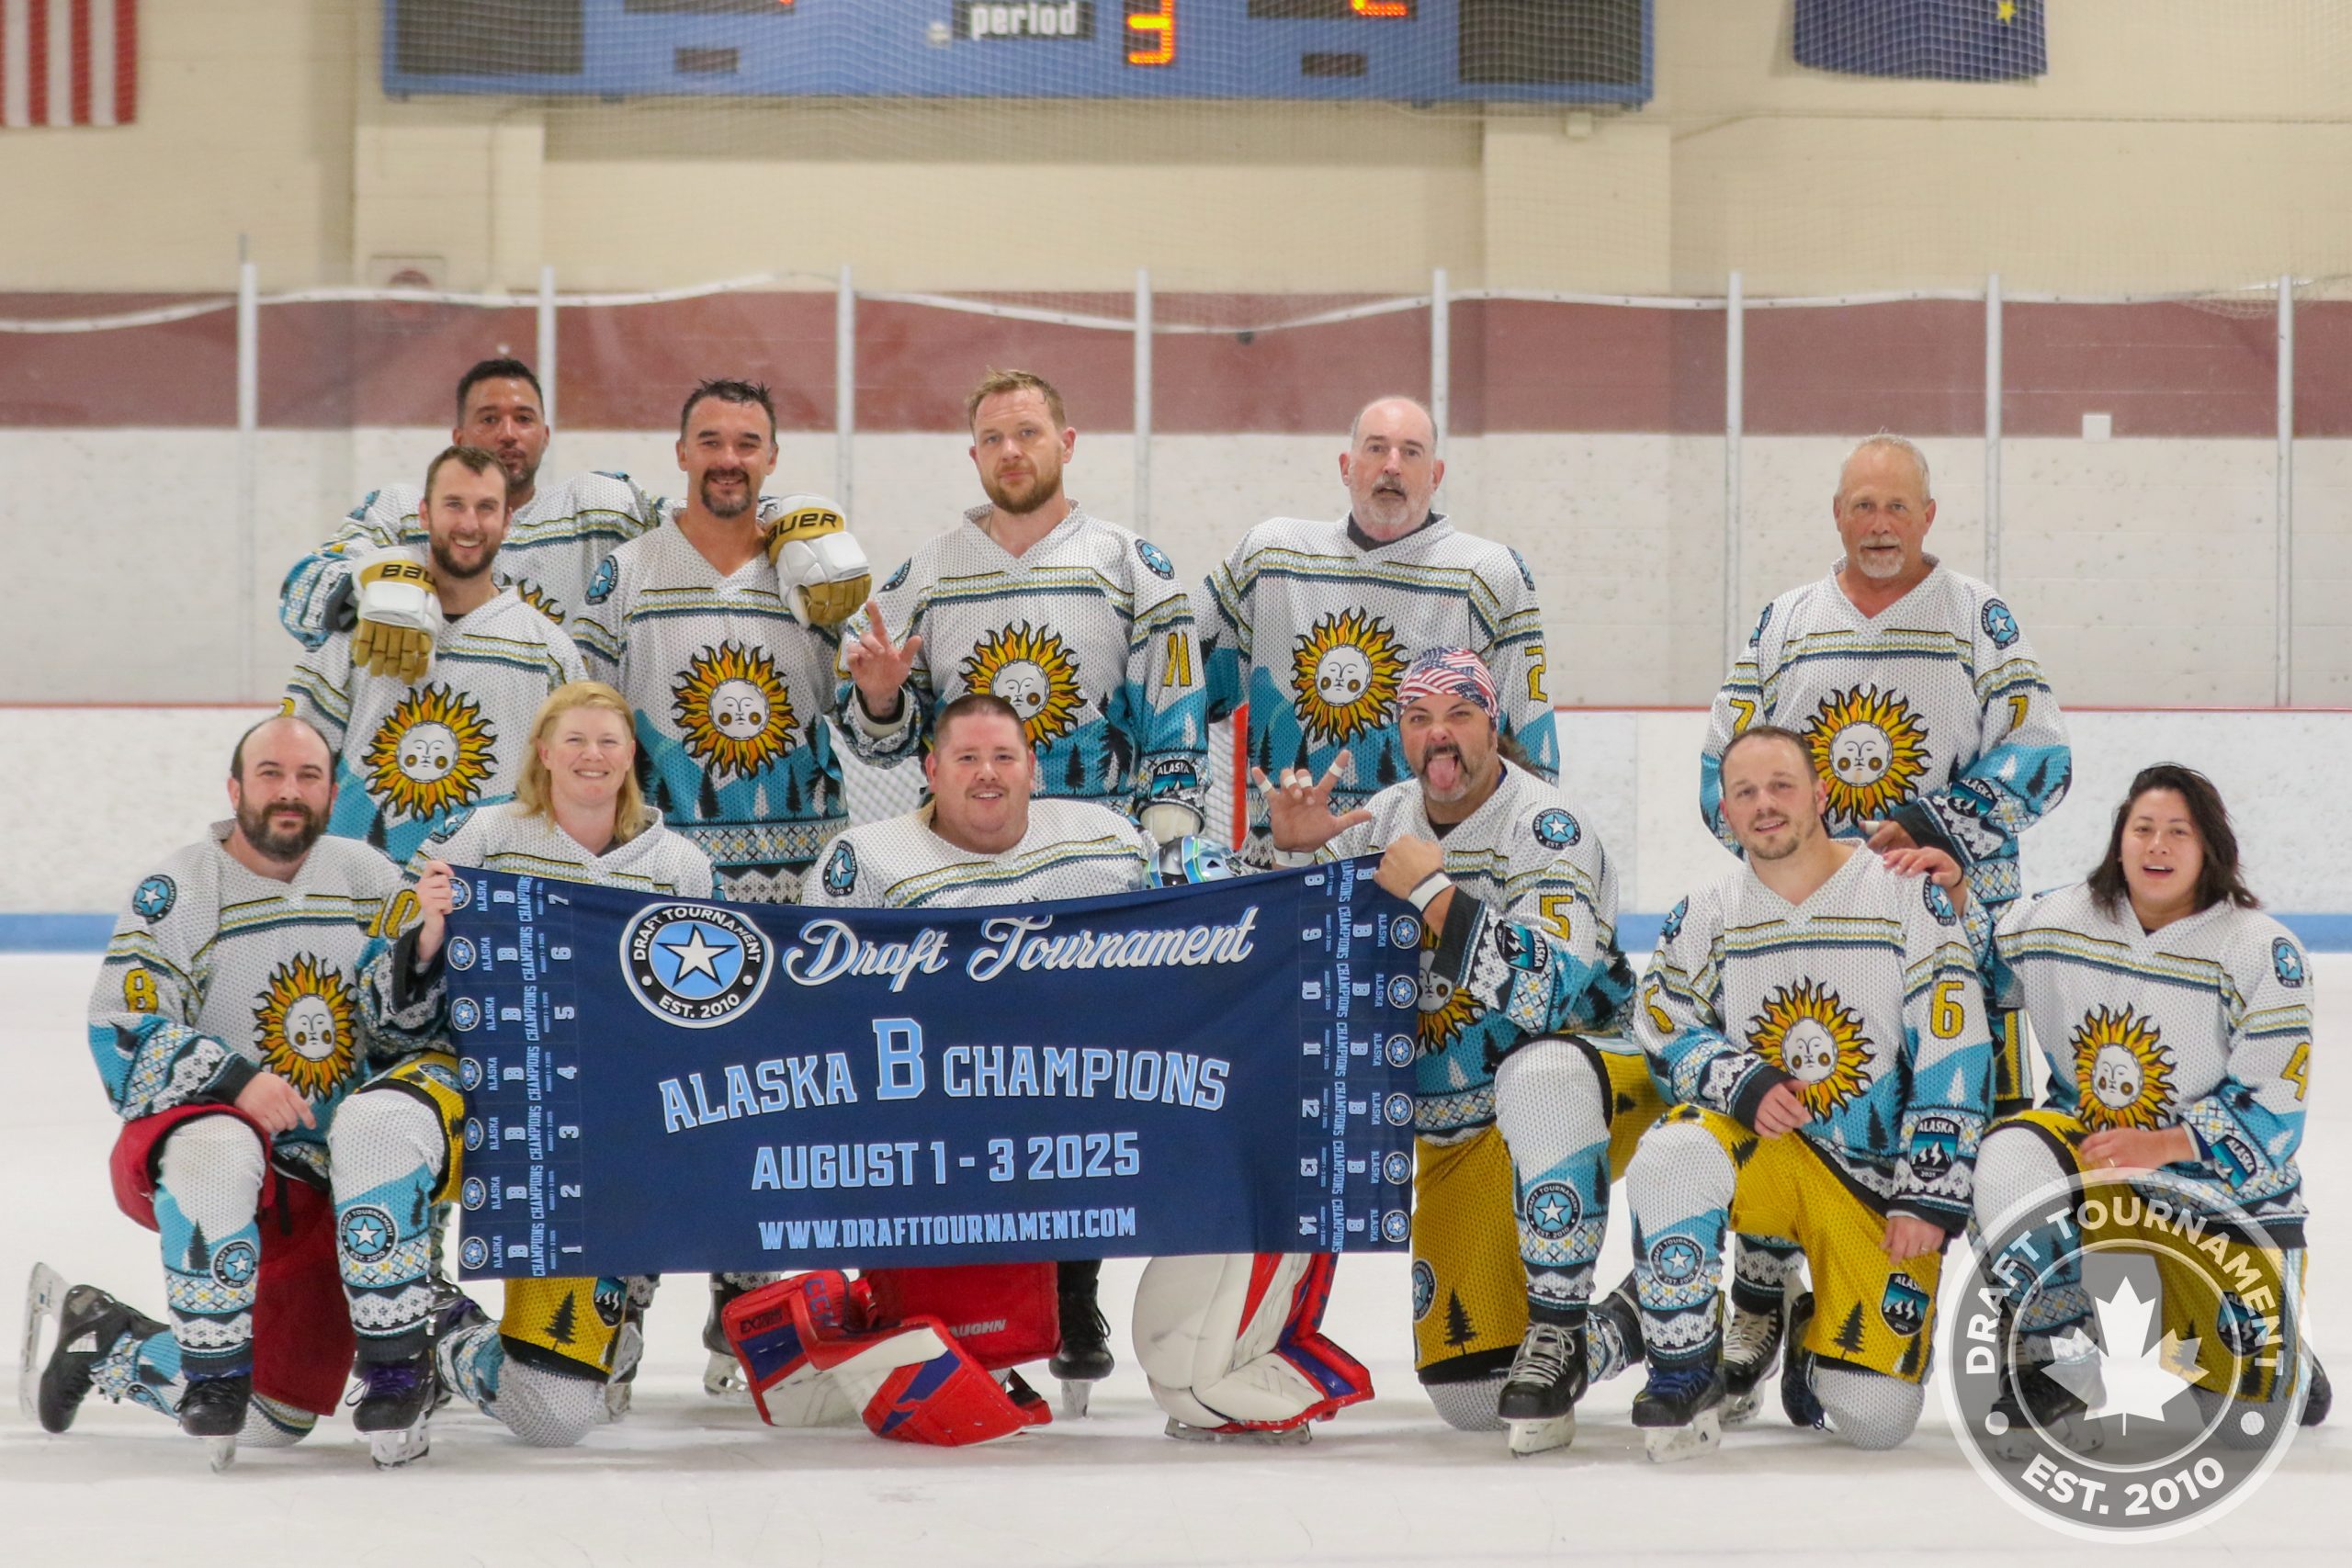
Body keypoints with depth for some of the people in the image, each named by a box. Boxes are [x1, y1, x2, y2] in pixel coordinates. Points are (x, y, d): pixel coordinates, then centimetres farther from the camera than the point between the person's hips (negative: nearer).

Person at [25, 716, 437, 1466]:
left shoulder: (368, 881, 3)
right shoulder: (176, 892, -9)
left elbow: (404, 1036, 4)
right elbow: (121, 1042, -15)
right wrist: (233, 1081, -29)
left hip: (321, 1182, 4)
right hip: (175, 1146, -4)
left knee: (277, 1420, -1)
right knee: (219, 1152, -42)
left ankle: (102, 1342, 25)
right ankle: (213, 1368, -27)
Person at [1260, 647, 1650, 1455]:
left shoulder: (1545, 828, -16)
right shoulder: (1384, 820, 3)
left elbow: (1547, 994, -30)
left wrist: (1433, 890, -32)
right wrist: (1292, 850, -9)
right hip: (1454, 1134, 6)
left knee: (1540, 1074, -44)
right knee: (1468, 1392, -4)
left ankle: (1558, 1335, -33)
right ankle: (1623, 1327, 26)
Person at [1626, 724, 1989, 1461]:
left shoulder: (1909, 897, -8)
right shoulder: (1704, 917, 2)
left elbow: (1953, 1059, -10)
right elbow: (1666, 1033, 3)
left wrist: (1930, 1196, -14)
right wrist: (1743, 1083, -18)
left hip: (1881, 1182, -2)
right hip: (1760, 1150, 2)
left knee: (1874, 1418, -12)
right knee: (1670, 1157, -36)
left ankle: (1819, 1334, 26)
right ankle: (1683, 1374, -16)